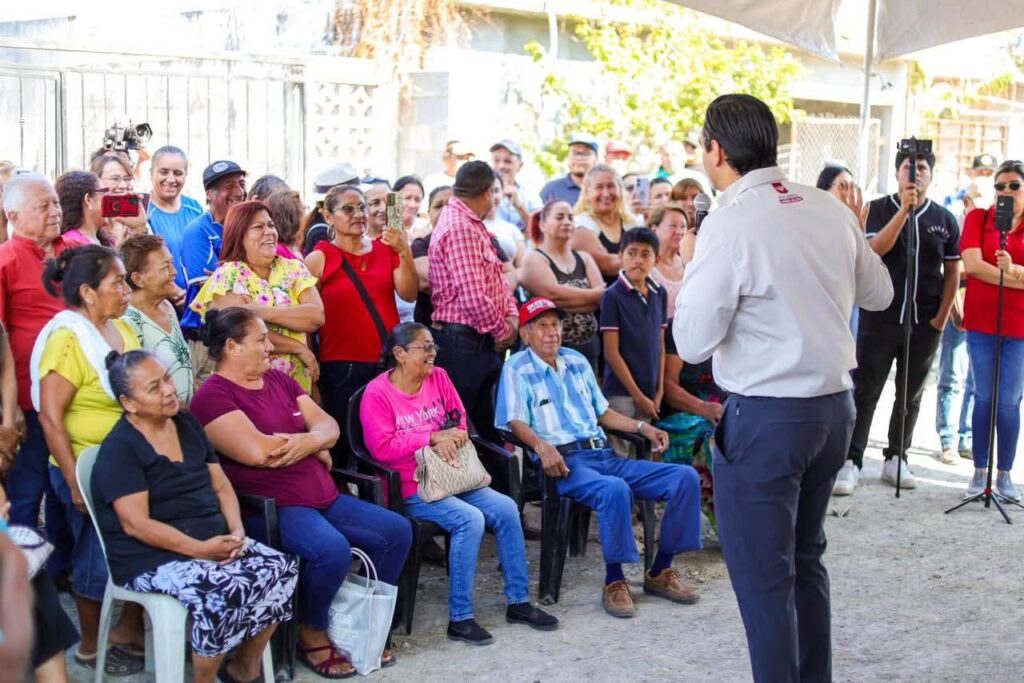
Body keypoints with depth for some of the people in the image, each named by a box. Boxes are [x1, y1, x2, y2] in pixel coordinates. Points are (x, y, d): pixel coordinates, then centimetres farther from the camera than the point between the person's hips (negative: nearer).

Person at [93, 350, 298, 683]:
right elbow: (136, 524, -18)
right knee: (220, 592, -33)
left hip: (215, 541, 8)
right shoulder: (119, 448, -10)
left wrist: (236, 530, -6)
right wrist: (200, 549, -22)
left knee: (281, 569, -13)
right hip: (151, 557, -7)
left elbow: (221, 485, 13)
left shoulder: (187, 424, 12)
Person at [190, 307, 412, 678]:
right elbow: (258, 451, -23)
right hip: (269, 507, -9)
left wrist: (309, 441, -15)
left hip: (325, 497, 9)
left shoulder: (279, 379, 16)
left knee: (397, 530, 2)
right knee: (332, 549, -33)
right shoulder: (212, 396, -10)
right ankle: (312, 634, -7)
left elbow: (329, 425, 10)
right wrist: (315, 449, -6)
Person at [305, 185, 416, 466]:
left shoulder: (385, 249, 9)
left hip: (389, 363, 3)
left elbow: (408, 294, -2)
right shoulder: (319, 258, 0)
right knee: (343, 447, 0)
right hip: (343, 369, -3)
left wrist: (404, 253, -17)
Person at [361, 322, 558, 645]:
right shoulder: (377, 393, -11)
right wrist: (433, 437, -17)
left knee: (506, 508, -11)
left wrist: (449, 439, -10)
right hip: (411, 489, -7)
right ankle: (460, 618, -19)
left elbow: (459, 420, 14)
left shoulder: (438, 377, 9)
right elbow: (382, 448, -18)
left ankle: (518, 601, 1)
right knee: (470, 519, -28)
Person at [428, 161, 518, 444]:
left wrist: (511, 315, 1)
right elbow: (473, 298, -25)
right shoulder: (460, 228, -18)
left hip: (484, 342, 10)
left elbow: (495, 277, 18)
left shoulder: (472, 225, 16)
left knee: (493, 427, 15)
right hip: (462, 342, -10)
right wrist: (503, 331, -9)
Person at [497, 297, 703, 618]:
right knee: (615, 490, -39)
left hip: (604, 456, 7)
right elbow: (515, 422, -8)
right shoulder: (517, 369, 4)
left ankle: (659, 572, 0)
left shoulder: (577, 362, 23)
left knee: (685, 478, -8)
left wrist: (643, 427, 14)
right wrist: (541, 445, -28)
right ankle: (614, 580, -22)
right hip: (564, 462, -7)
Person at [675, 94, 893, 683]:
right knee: (806, 559, 22)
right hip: (836, 404, 7)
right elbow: (880, 294, 17)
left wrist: (686, 287, 3)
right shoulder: (830, 210, 3)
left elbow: (693, 343, -14)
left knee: (763, 577, 3)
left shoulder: (731, 222, -16)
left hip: (766, 416, -7)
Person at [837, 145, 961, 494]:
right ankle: (851, 461, 4)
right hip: (880, 318, -3)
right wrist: (904, 208, -24)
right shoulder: (879, 209, 0)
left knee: (911, 396, 10)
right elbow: (875, 249, -17)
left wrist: (942, 316, 0)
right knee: (865, 392, -1)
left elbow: (952, 270, 9)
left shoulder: (944, 219, 6)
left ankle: (896, 459, 21)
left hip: (925, 322, 3)